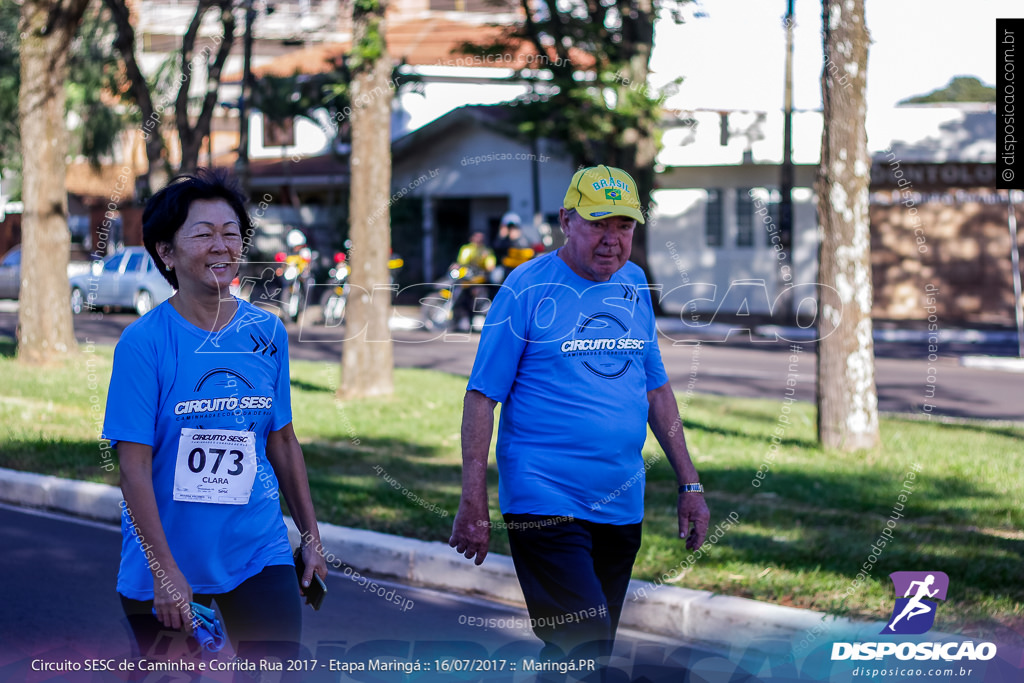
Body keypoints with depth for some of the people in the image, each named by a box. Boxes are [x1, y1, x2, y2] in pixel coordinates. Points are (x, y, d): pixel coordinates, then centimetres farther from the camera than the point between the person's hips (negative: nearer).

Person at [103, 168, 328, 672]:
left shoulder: (267, 334, 3)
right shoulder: (143, 342, -11)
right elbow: (134, 466, -13)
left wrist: (311, 538, 13)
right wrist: (164, 573, -17)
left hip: (258, 554, 3)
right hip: (165, 562, -3)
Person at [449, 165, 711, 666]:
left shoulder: (634, 285, 11)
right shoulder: (527, 288, -7)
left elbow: (656, 388, 19)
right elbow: (482, 396, -7)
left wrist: (689, 484, 15)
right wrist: (473, 505, -12)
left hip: (622, 506, 6)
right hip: (545, 506, -6)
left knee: (585, 653, 10)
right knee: (586, 652, -16)